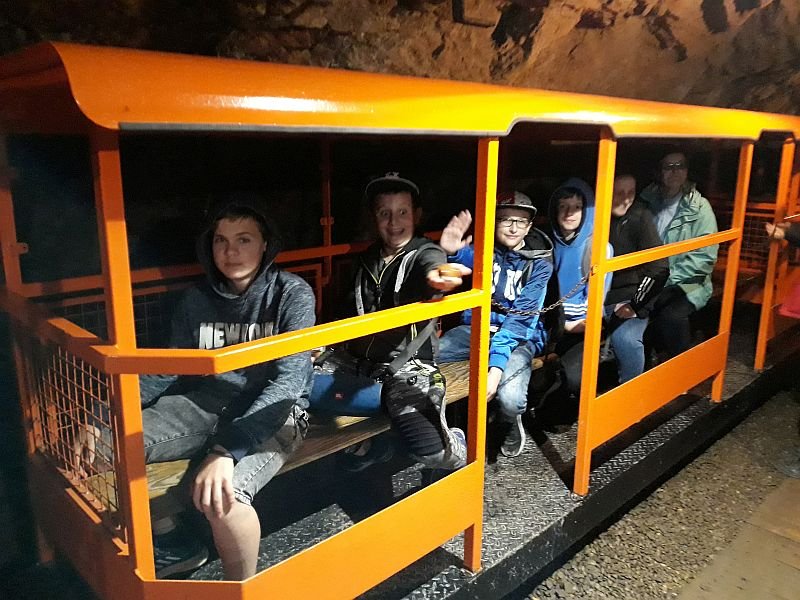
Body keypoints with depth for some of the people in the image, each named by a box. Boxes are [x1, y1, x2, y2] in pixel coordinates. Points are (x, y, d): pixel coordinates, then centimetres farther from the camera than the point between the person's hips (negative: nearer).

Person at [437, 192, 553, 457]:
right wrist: (452, 252, -52)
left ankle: (512, 426, 8)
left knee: (510, 397, -31)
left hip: (519, 336, -2)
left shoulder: (539, 263, -7)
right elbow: (471, 259, -26)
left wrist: (496, 367, -30)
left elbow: (520, 319, -17)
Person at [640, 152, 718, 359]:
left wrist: (668, 278, -15)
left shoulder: (699, 207, -4)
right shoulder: (648, 201, 6)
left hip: (686, 284, -3)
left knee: (672, 315, -31)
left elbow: (705, 258, -9)